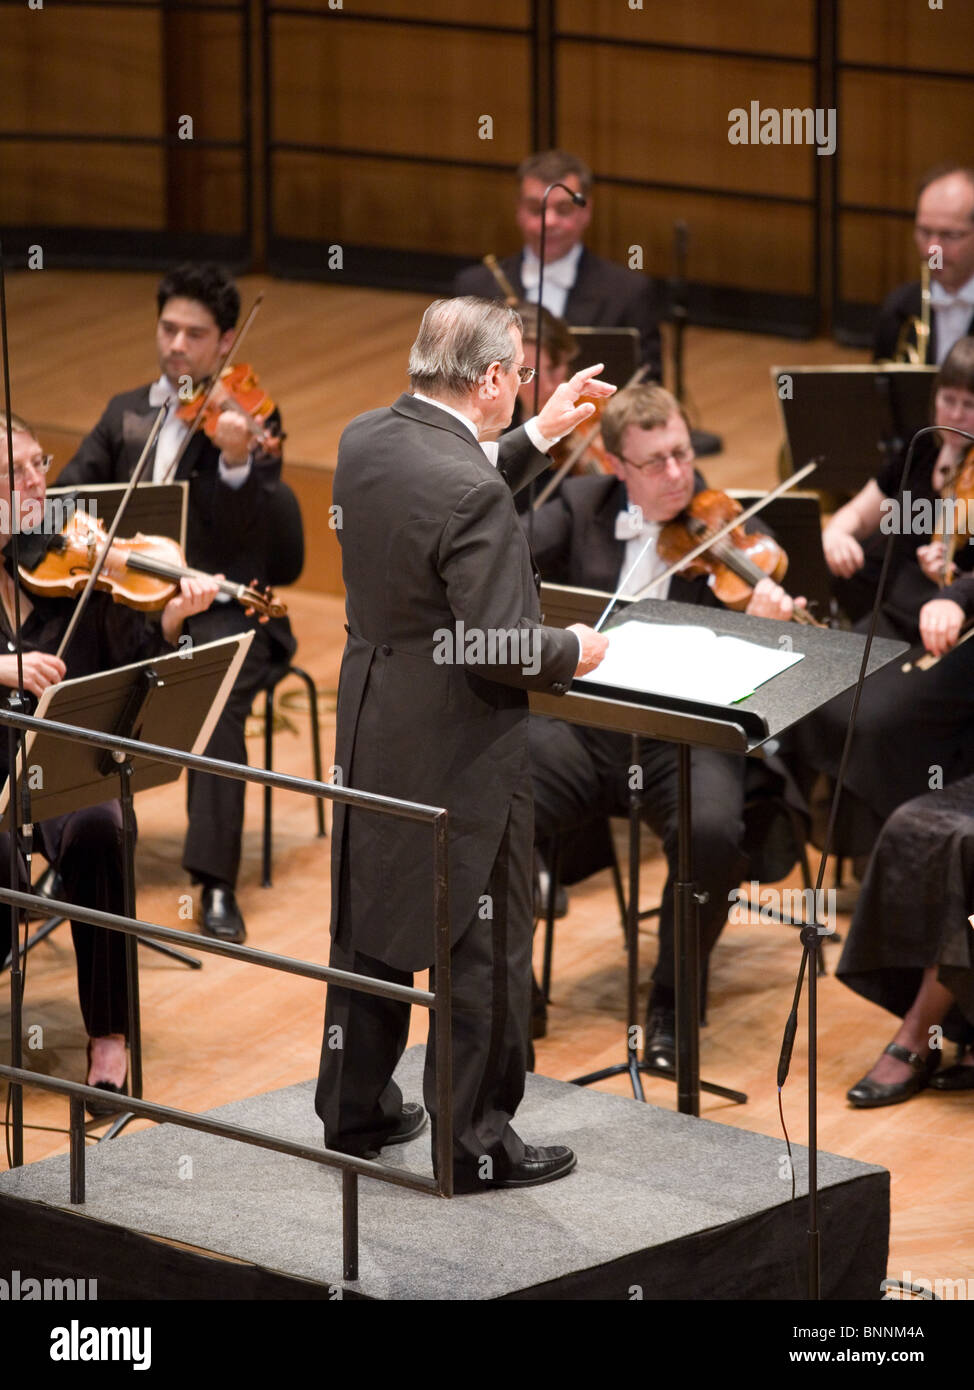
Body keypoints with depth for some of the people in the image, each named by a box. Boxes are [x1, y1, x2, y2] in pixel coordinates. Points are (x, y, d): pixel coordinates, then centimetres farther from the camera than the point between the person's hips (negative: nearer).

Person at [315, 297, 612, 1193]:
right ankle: (475, 1143, 14)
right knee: (483, 945, 5)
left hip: (372, 729, 8)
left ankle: (357, 1111, 33)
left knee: (371, 922, 20)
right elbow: (500, 649, -26)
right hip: (459, 749, -8)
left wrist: (540, 437, 16)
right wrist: (573, 653, -7)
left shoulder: (366, 441, -2)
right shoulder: (470, 489, -27)